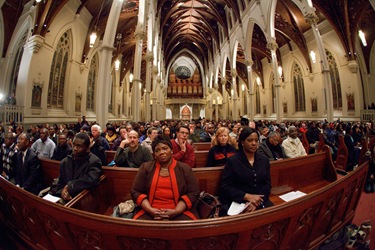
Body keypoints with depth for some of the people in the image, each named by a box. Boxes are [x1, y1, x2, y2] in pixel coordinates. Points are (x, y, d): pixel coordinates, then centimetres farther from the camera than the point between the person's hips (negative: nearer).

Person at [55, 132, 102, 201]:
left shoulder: (94, 161, -13)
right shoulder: (64, 162, 7)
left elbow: (92, 181, -26)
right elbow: (60, 184, 12)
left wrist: (69, 186, -15)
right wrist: (62, 191, -10)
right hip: (64, 200, 5)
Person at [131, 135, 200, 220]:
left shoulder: (185, 168, 3)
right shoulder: (146, 167, 6)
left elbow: (193, 193, -1)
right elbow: (135, 192, 5)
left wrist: (176, 211, -13)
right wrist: (150, 209, -10)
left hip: (180, 212, 0)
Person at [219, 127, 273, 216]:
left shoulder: (264, 160, 6)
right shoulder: (232, 161, -8)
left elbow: (267, 184, 4)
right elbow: (225, 187, -9)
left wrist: (256, 202, -11)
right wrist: (247, 196, -17)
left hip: (259, 201, 4)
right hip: (237, 202, -4)